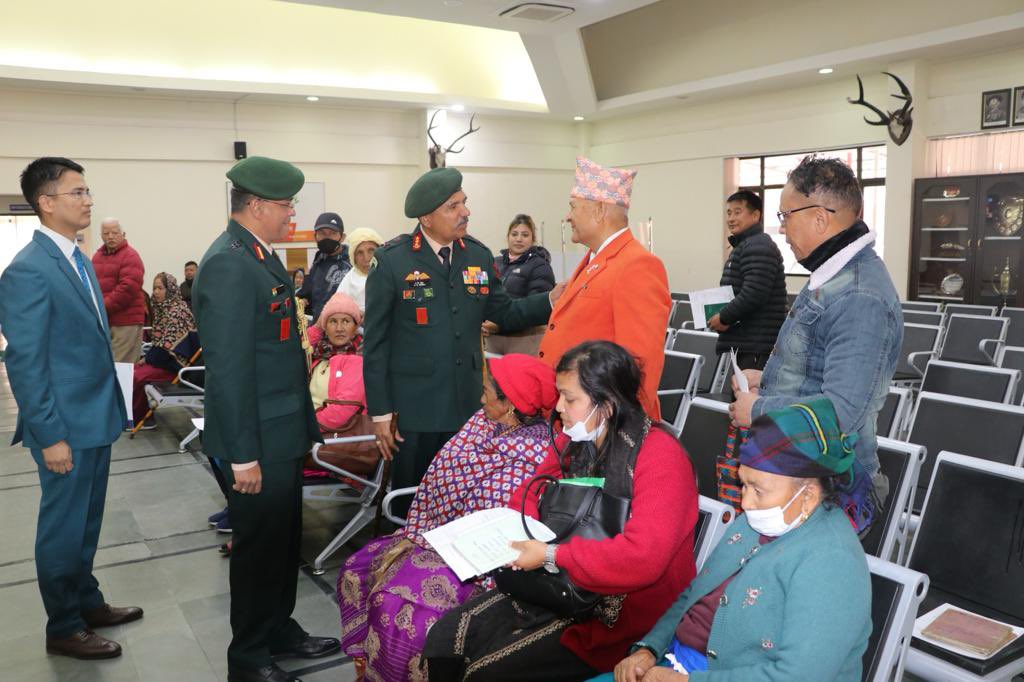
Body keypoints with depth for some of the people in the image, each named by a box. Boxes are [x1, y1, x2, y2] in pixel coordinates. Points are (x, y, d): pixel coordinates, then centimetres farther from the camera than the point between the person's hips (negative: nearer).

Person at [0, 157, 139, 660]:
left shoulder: (80, 260, 10)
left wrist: (108, 408, 16)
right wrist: (50, 435, -18)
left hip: (96, 416, 8)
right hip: (66, 426, -8)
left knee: (86, 521, 20)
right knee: (63, 526, 7)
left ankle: (87, 602, 36)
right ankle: (63, 628, 22)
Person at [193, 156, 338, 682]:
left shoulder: (260, 255, 10)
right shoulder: (228, 264, -20)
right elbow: (228, 366, -24)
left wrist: (303, 423, 17)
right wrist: (243, 455, -23)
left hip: (283, 430, 9)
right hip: (257, 440, -9)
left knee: (284, 536, 21)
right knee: (258, 544, 6)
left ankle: (280, 630, 39)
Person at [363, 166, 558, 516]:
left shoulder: (479, 256, 5)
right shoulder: (392, 261, -8)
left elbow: (505, 313, 11)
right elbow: (376, 342, -6)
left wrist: (552, 299, -5)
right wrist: (380, 411, -7)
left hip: (468, 404, 4)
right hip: (415, 408, -4)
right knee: (413, 503, 10)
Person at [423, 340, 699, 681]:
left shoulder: (660, 457, -19)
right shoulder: (573, 442, 3)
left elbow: (643, 556, -30)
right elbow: (532, 496, 15)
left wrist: (551, 556, -26)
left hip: (616, 610, -7)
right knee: (444, 637, -6)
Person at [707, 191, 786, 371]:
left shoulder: (759, 247, -12)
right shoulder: (742, 246, 22)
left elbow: (753, 294, -22)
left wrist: (724, 317, -12)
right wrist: (721, 315, 8)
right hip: (745, 343, 10)